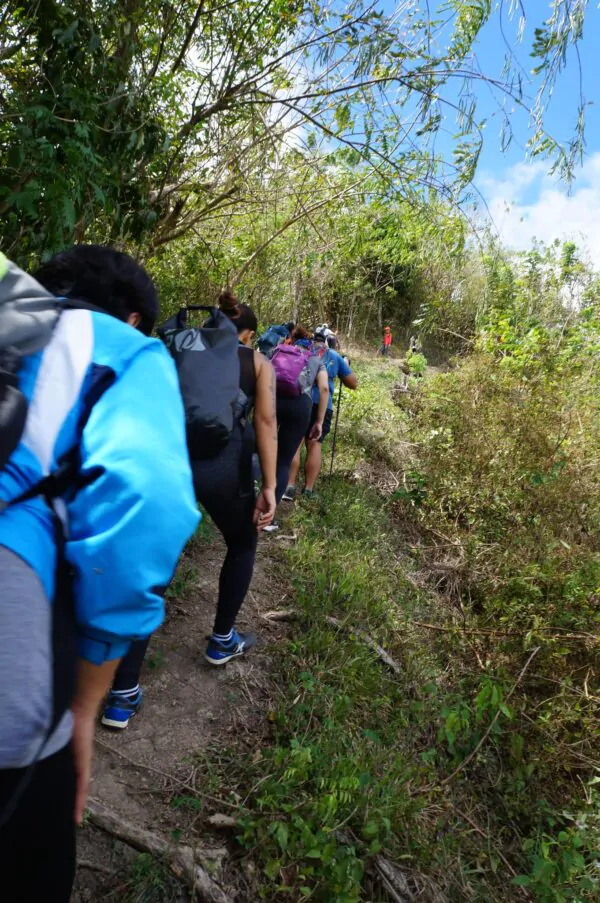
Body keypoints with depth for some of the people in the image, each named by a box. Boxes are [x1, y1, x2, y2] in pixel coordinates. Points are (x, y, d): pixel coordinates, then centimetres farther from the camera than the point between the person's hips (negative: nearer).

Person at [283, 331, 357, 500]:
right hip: (322, 404, 0)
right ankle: (308, 490, 3)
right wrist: (346, 365, 36)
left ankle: (290, 487, -7)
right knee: (315, 445, 4)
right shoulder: (336, 357, 20)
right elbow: (353, 384, 22)